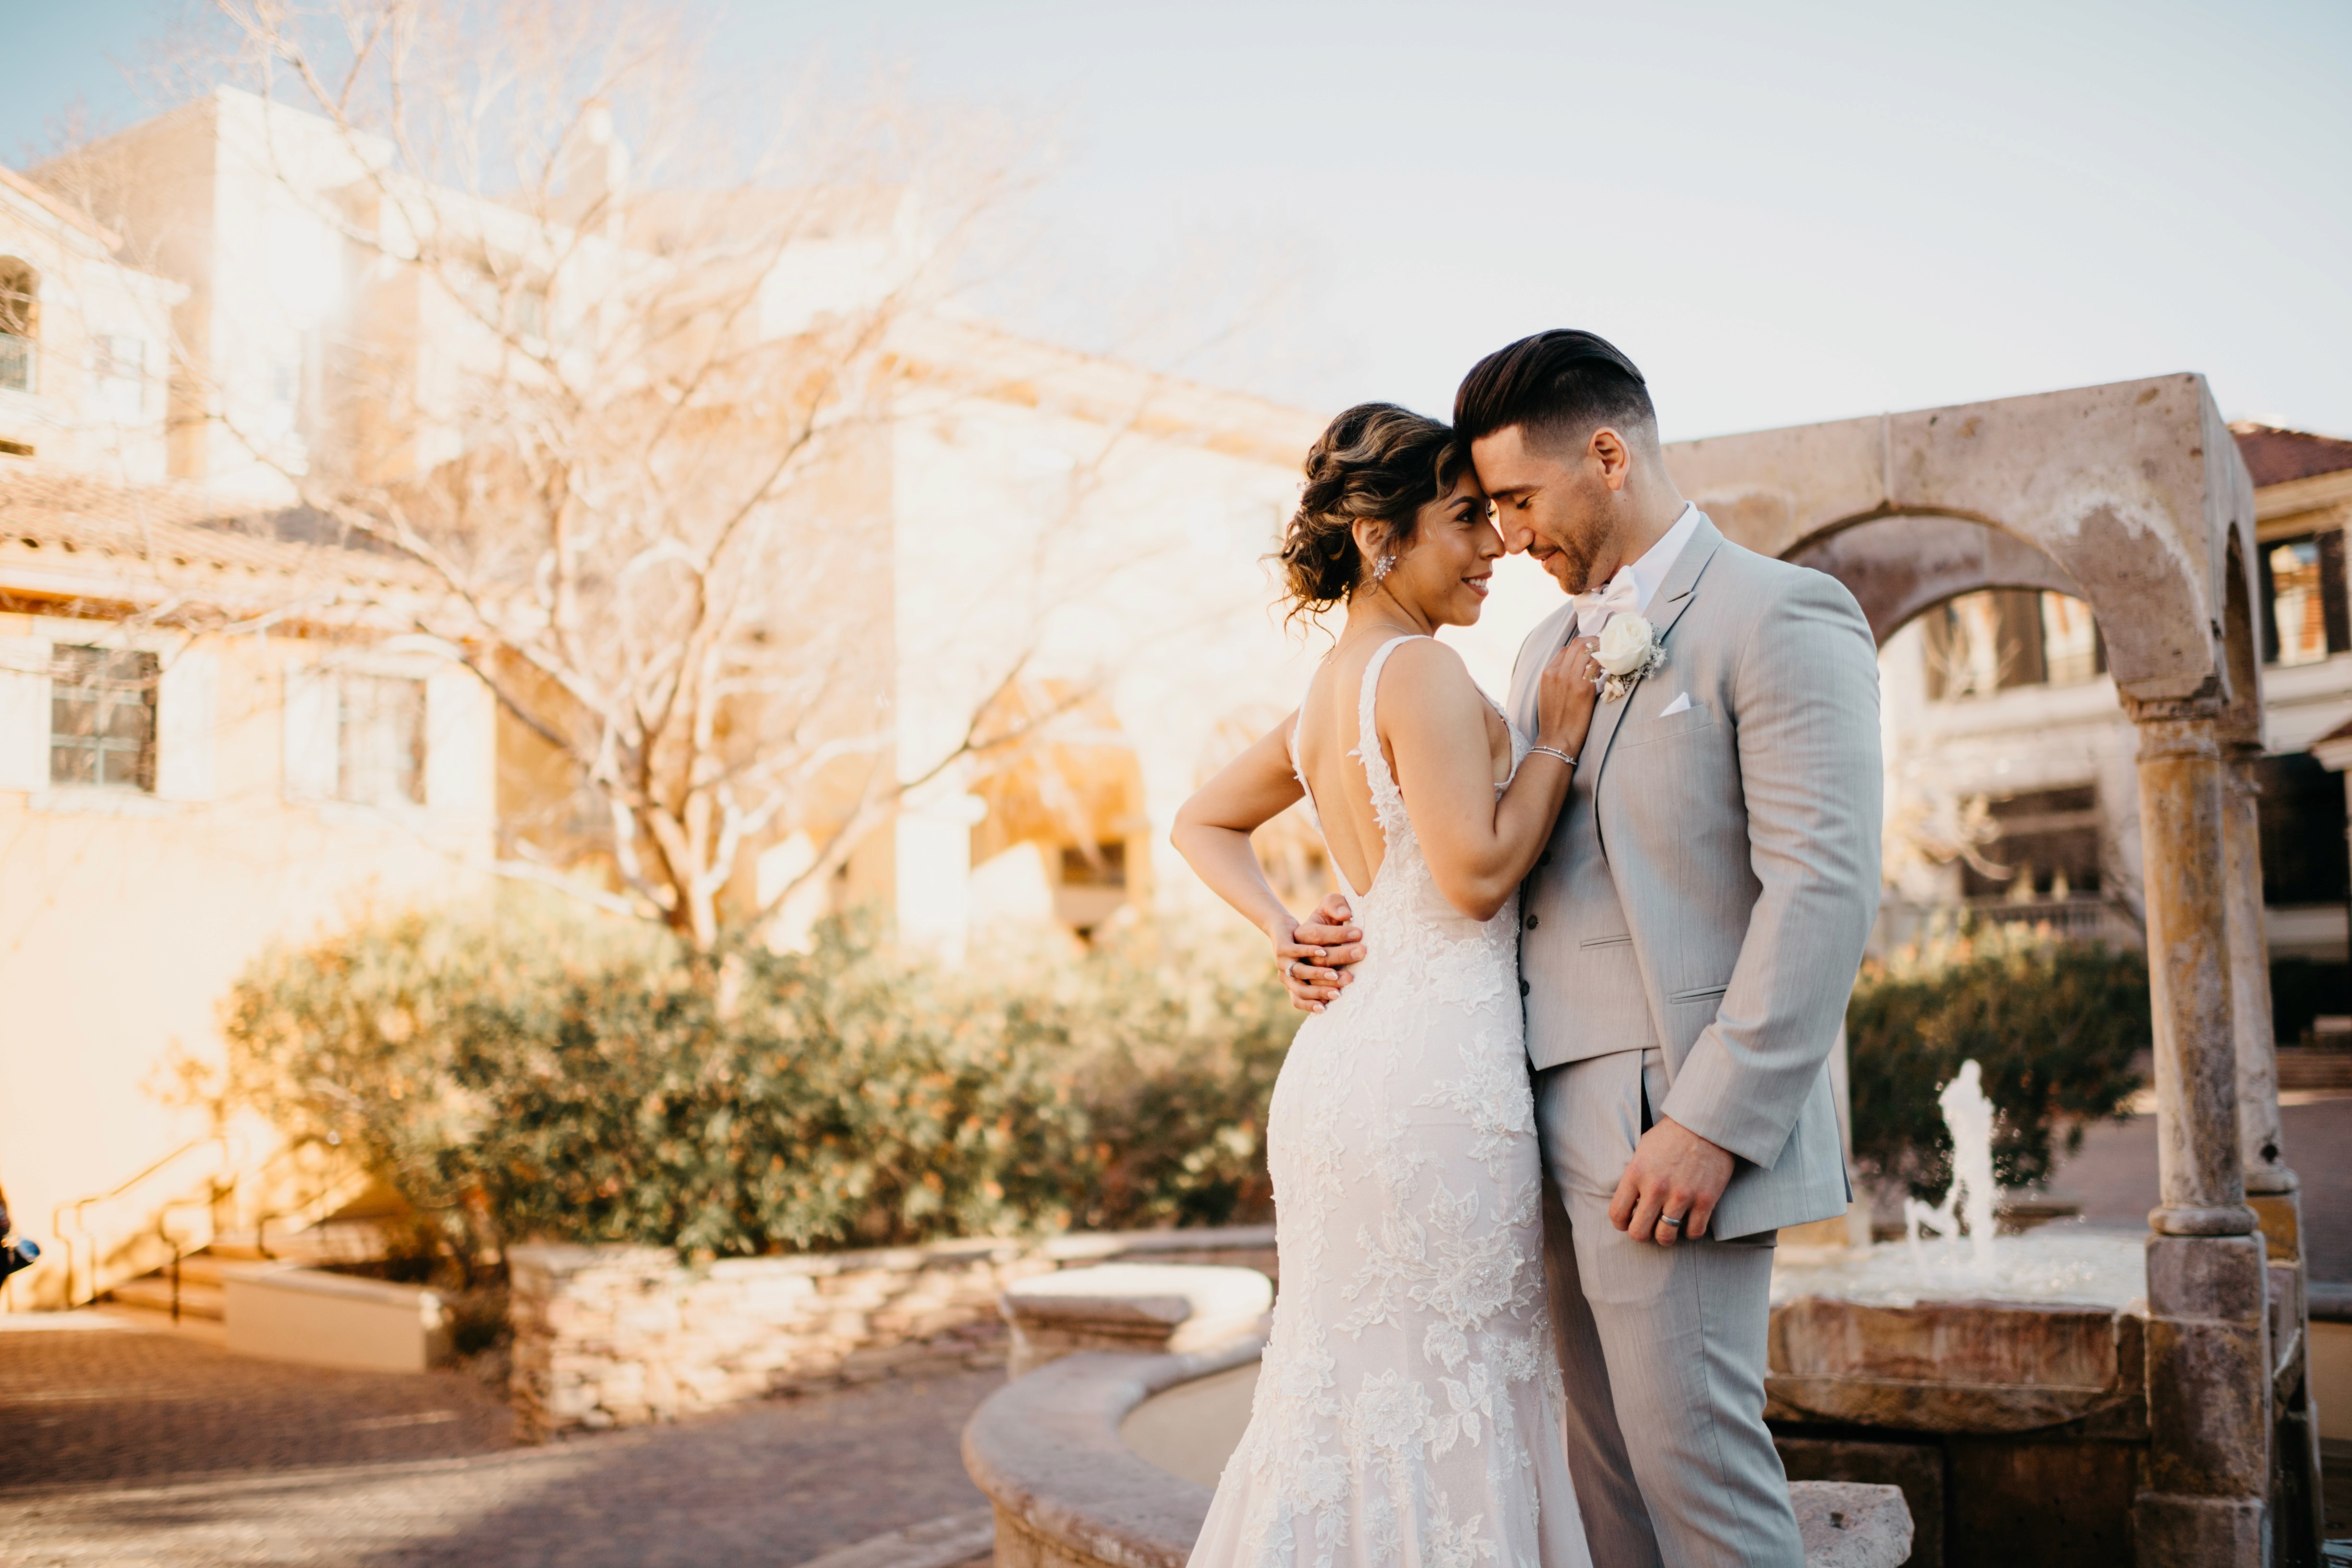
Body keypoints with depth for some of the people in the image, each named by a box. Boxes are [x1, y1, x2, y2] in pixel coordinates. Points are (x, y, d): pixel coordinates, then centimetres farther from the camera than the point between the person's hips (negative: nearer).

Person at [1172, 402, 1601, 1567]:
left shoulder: (1326, 696, 15)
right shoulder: (1423, 672, -12)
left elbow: (1201, 824, 25)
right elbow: (1479, 874, -17)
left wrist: (1280, 930, 12)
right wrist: (1558, 736, -6)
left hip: (1349, 1060, 9)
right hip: (1435, 1072, -9)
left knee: (1353, 1387, 15)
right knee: (1437, 1402, -1)